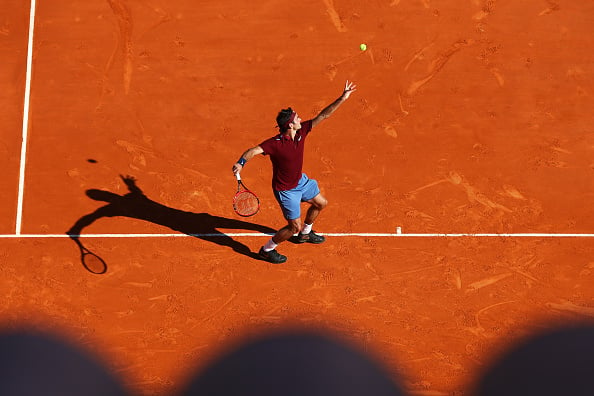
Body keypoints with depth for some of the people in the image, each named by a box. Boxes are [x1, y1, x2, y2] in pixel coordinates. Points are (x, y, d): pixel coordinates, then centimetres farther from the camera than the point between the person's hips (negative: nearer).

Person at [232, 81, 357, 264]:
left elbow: (323, 115, -11)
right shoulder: (275, 144, -33)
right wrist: (241, 162, -62)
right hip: (286, 190, -8)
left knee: (321, 203, 27)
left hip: (300, 180, 8)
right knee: (294, 227, -5)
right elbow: (253, 150, -41)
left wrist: (342, 98, -15)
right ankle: (267, 250, 17)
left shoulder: (301, 131, -14)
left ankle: (305, 233, 52)